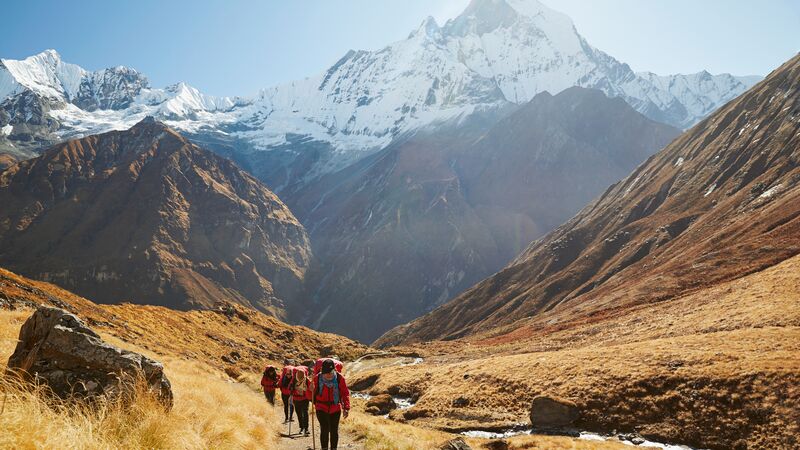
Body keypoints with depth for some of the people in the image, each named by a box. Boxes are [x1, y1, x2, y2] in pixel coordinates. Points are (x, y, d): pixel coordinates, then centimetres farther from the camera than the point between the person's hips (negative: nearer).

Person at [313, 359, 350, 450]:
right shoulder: (317, 378, -9)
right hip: (322, 408, -1)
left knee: (334, 430, 9)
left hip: (335, 408, 1)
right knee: (324, 429, -9)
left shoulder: (339, 378, -11)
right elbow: (314, 391, 5)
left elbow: (345, 393, -6)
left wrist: (346, 407, -11)